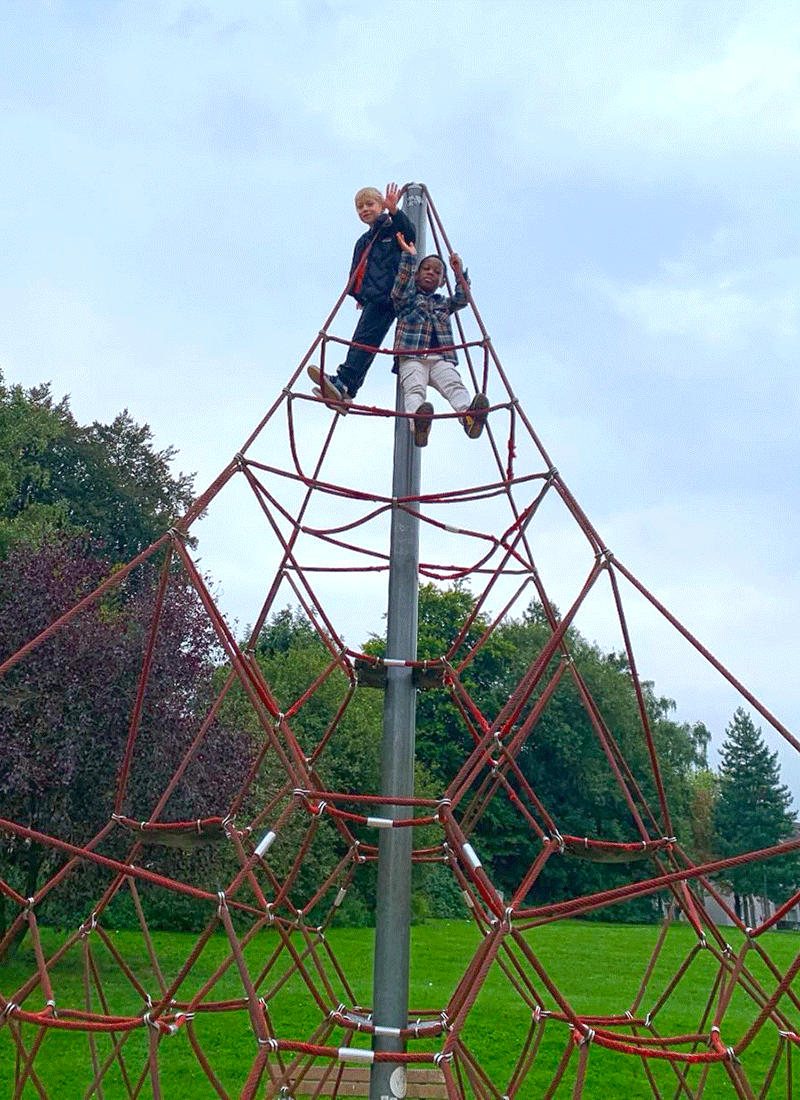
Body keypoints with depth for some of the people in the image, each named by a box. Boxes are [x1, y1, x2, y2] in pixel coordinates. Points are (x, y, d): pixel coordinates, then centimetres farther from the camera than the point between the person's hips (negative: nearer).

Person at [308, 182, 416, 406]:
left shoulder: (392, 230, 8)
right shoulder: (362, 242, 30)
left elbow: (410, 235, -14)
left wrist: (394, 212, -27)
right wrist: (359, 296, 15)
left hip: (386, 297, -8)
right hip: (370, 300, 8)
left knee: (364, 338, -22)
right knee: (364, 343, 1)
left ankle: (342, 383, -34)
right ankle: (345, 391, -7)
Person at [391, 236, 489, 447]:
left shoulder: (444, 304, 33)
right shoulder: (407, 300, 22)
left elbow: (463, 298, 19)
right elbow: (400, 289, 2)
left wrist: (459, 272, 6)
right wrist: (409, 256, -1)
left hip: (441, 358, 3)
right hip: (412, 357, -3)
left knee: (454, 385, -28)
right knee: (414, 388, -32)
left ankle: (470, 416, -57)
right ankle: (417, 423, -61)